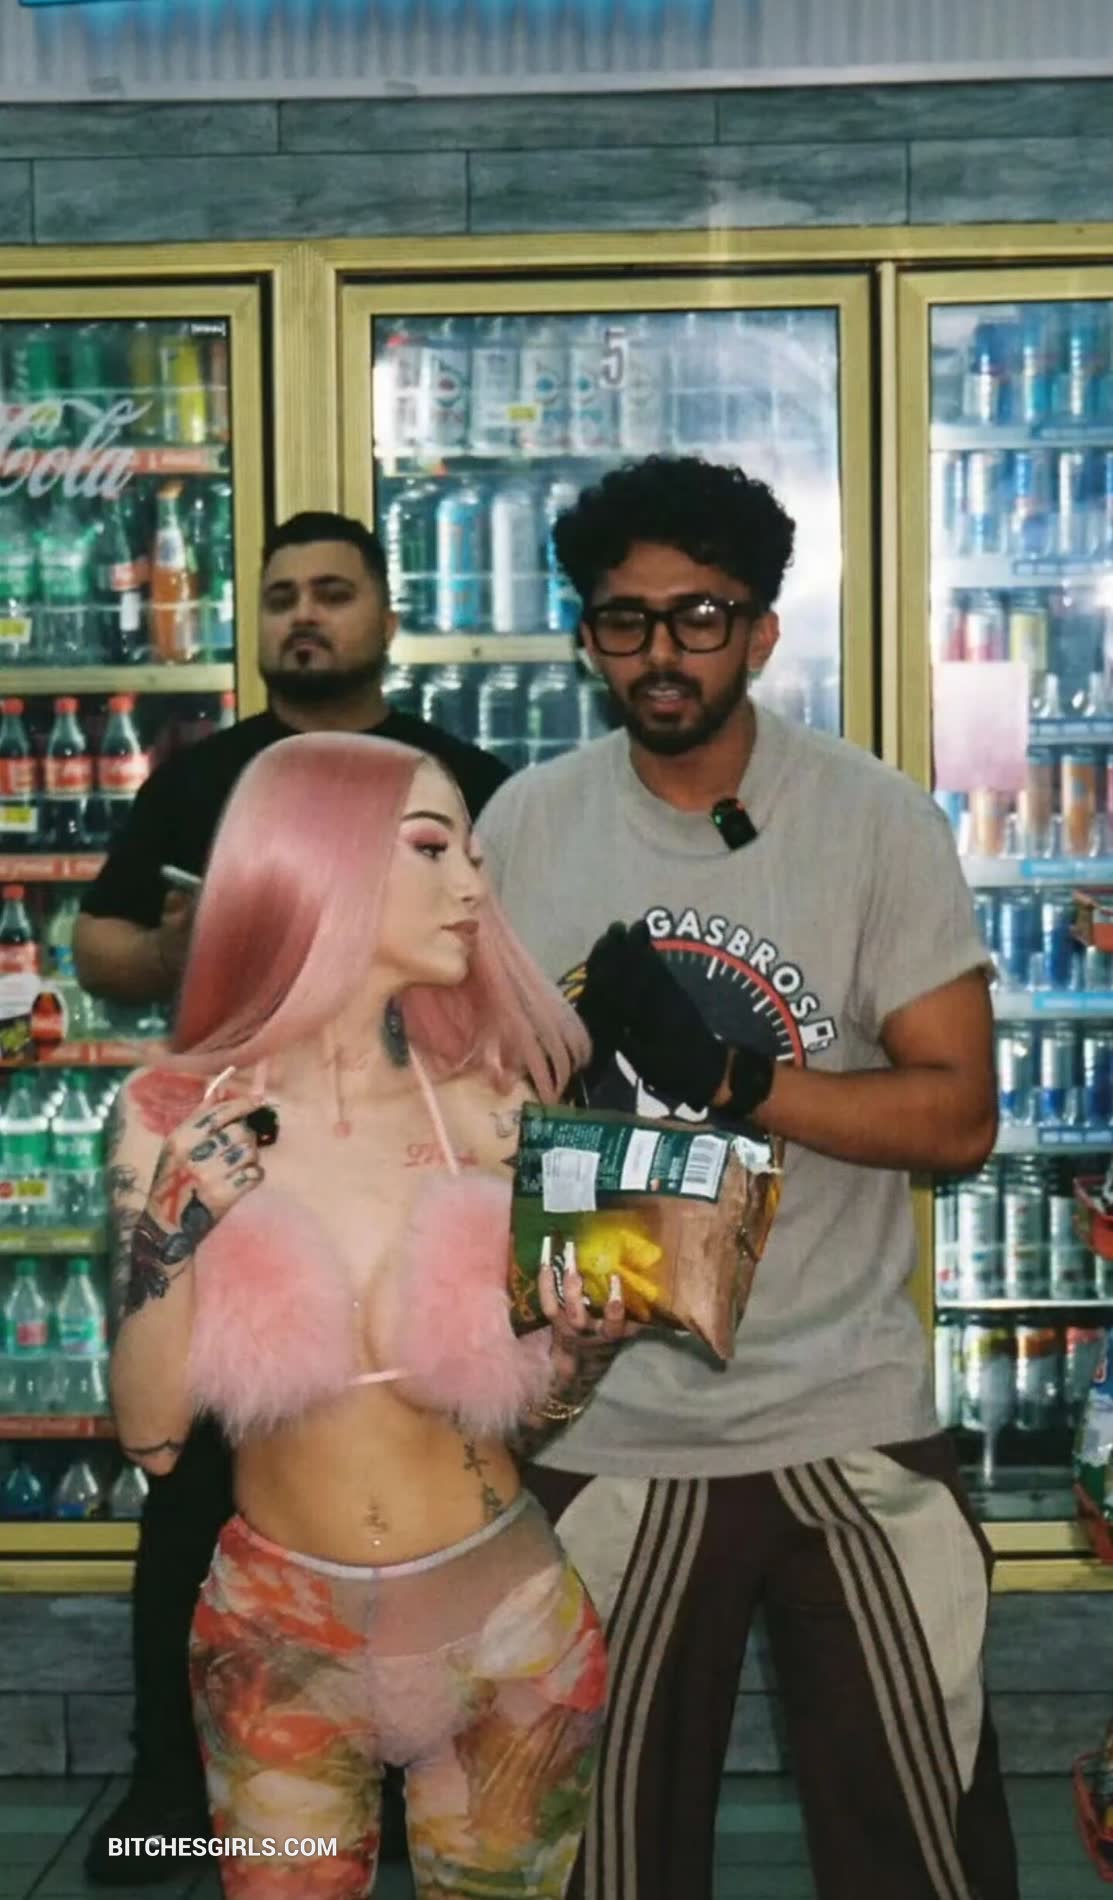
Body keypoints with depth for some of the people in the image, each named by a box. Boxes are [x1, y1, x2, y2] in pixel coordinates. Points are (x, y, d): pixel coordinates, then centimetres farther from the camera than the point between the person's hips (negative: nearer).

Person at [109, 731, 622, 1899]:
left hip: (503, 1622, 1)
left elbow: (528, 1401, 2)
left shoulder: (485, 1108, -10)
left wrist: (584, 1346, -19)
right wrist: (178, 1234, -23)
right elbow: (150, 1436, -9)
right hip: (278, 1634, 0)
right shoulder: (174, 1114, -11)